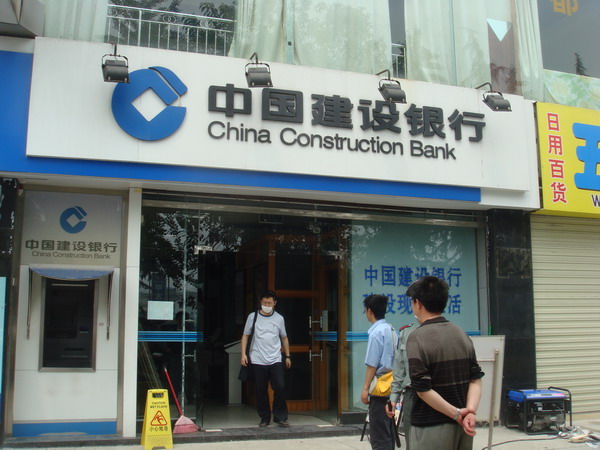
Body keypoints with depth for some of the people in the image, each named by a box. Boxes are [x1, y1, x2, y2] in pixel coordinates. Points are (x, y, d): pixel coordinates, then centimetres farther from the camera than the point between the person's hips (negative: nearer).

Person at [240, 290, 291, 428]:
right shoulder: (253, 317, 3)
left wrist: (287, 356, 16)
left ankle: (280, 417, 6)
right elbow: (245, 335, 7)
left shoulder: (279, 318, 8)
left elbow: (284, 338, 18)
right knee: (261, 391, 4)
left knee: (280, 388, -7)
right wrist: (243, 354, -2)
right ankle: (264, 418, 18)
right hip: (257, 361, -1)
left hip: (275, 360, 1)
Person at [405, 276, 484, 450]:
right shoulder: (462, 334, 5)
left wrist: (456, 414, -12)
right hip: (462, 425, 6)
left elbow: (423, 389, -20)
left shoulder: (417, 338, -15)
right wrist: (470, 411, -11)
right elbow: (476, 379, 0)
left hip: (431, 427, -6)